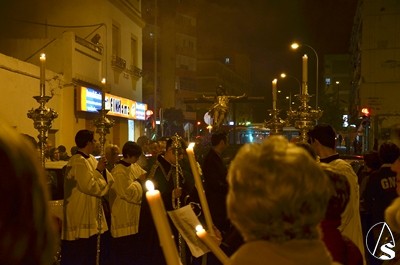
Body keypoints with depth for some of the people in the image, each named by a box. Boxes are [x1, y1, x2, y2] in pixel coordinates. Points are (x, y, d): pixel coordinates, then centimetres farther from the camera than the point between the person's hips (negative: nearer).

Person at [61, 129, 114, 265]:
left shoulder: (90, 159, 10)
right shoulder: (79, 162, -19)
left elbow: (106, 180, 10)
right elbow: (89, 186, -24)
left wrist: (102, 170, -9)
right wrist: (98, 170, -11)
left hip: (90, 211, 10)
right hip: (80, 213, -10)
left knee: (89, 251, 17)